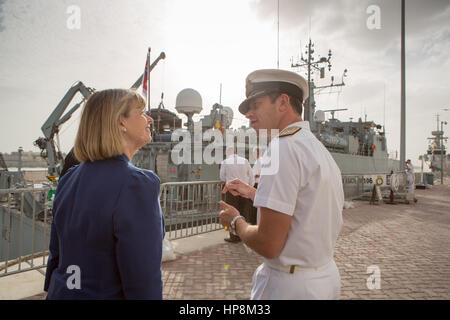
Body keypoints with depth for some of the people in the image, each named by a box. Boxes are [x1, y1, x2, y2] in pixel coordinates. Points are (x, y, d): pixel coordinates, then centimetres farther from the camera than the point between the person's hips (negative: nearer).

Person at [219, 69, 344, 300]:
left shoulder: (284, 147, -22)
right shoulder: (320, 150, 6)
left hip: (291, 287, -9)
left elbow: (268, 245, -25)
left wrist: (235, 222, -7)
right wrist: (253, 193, 20)